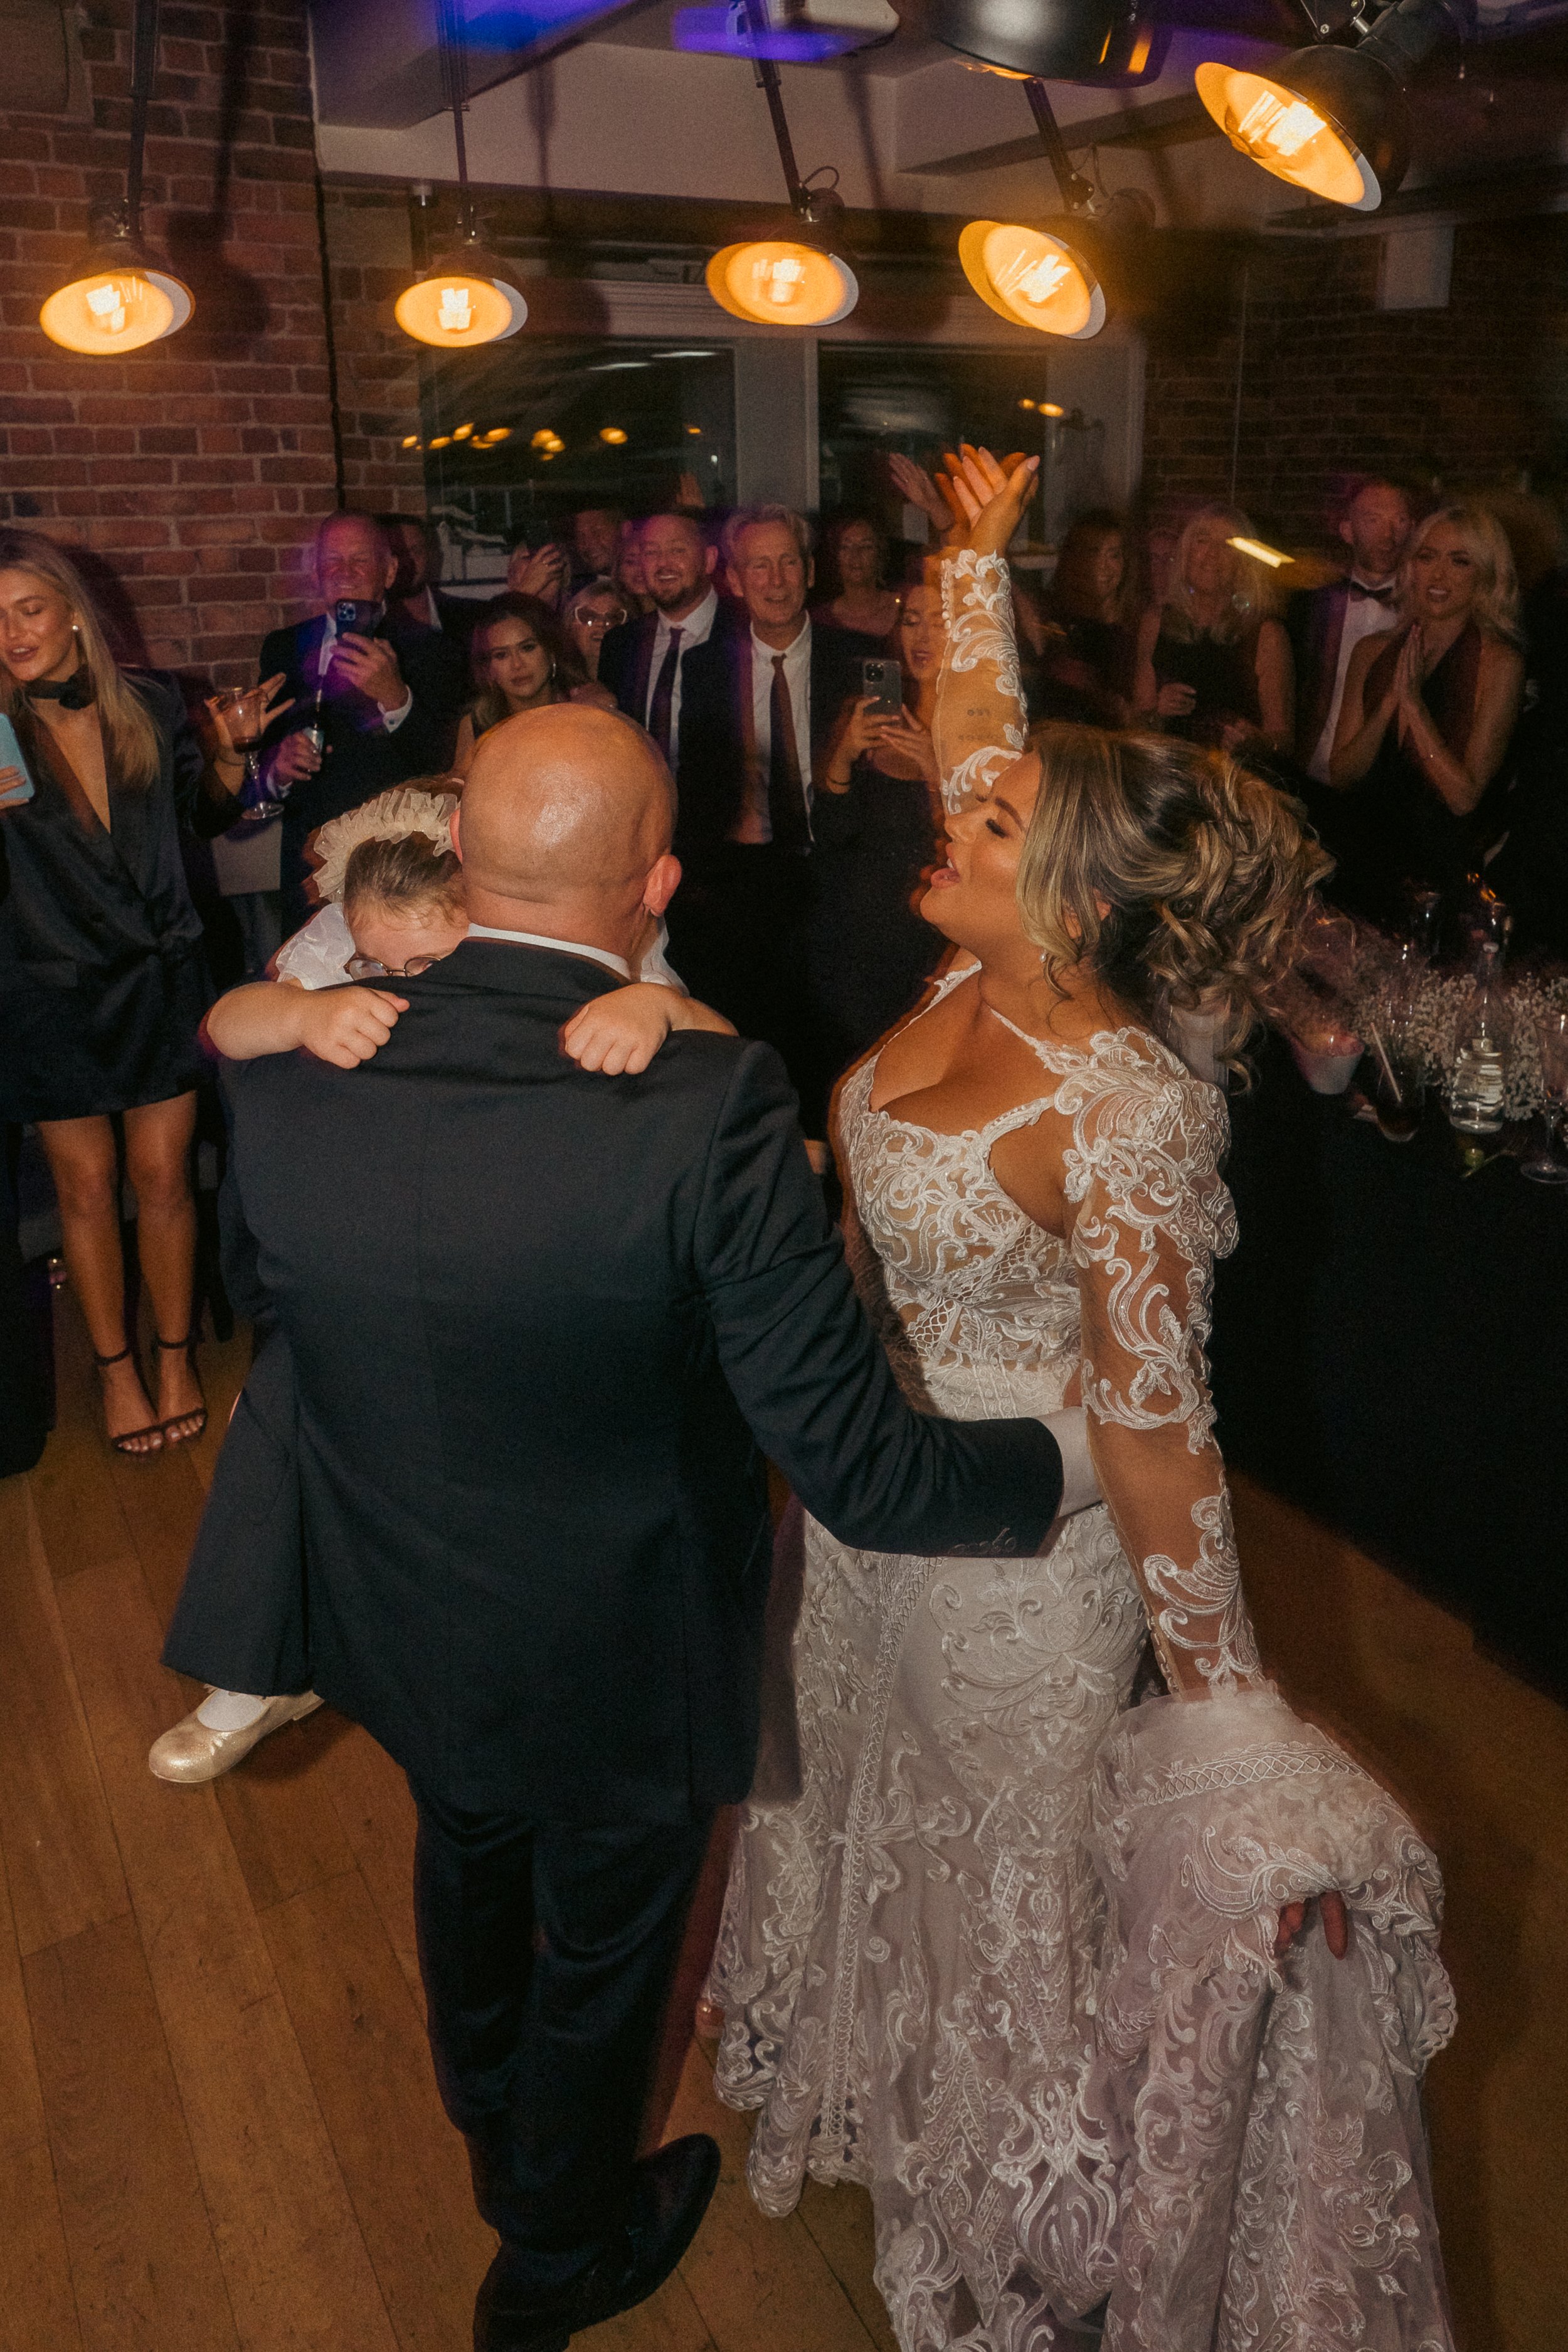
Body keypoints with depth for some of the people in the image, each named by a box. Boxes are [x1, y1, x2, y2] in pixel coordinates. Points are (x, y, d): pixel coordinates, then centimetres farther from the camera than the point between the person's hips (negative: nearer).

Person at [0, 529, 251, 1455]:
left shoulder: (150, 702, -3)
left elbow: (206, 814, 12)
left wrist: (229, 758, -4)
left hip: (160, 973, 1)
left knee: (163, 1175, 7)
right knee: (86, 1183, 10)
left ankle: (177, 1356, 25)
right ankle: (116, 1367, 27)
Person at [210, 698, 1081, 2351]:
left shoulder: (285, 1073, -21)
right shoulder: (709, 1108, -34)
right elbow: (858, 1472, -30)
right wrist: (1078, 1453, -12)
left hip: (402, 1636, 5)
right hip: (618, 1661, -4)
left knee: (467, 1857, 36)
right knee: (602, 1951, 26)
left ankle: (485, 2116, 70)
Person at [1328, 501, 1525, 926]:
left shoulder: (1500, 663, -5)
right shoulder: (1372, 652, 8)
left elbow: (1464, 796, -12)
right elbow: (1340, 776, 4)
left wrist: (1414, 701, -13)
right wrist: (1391, 700, -9)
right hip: (1366, 863, 4)